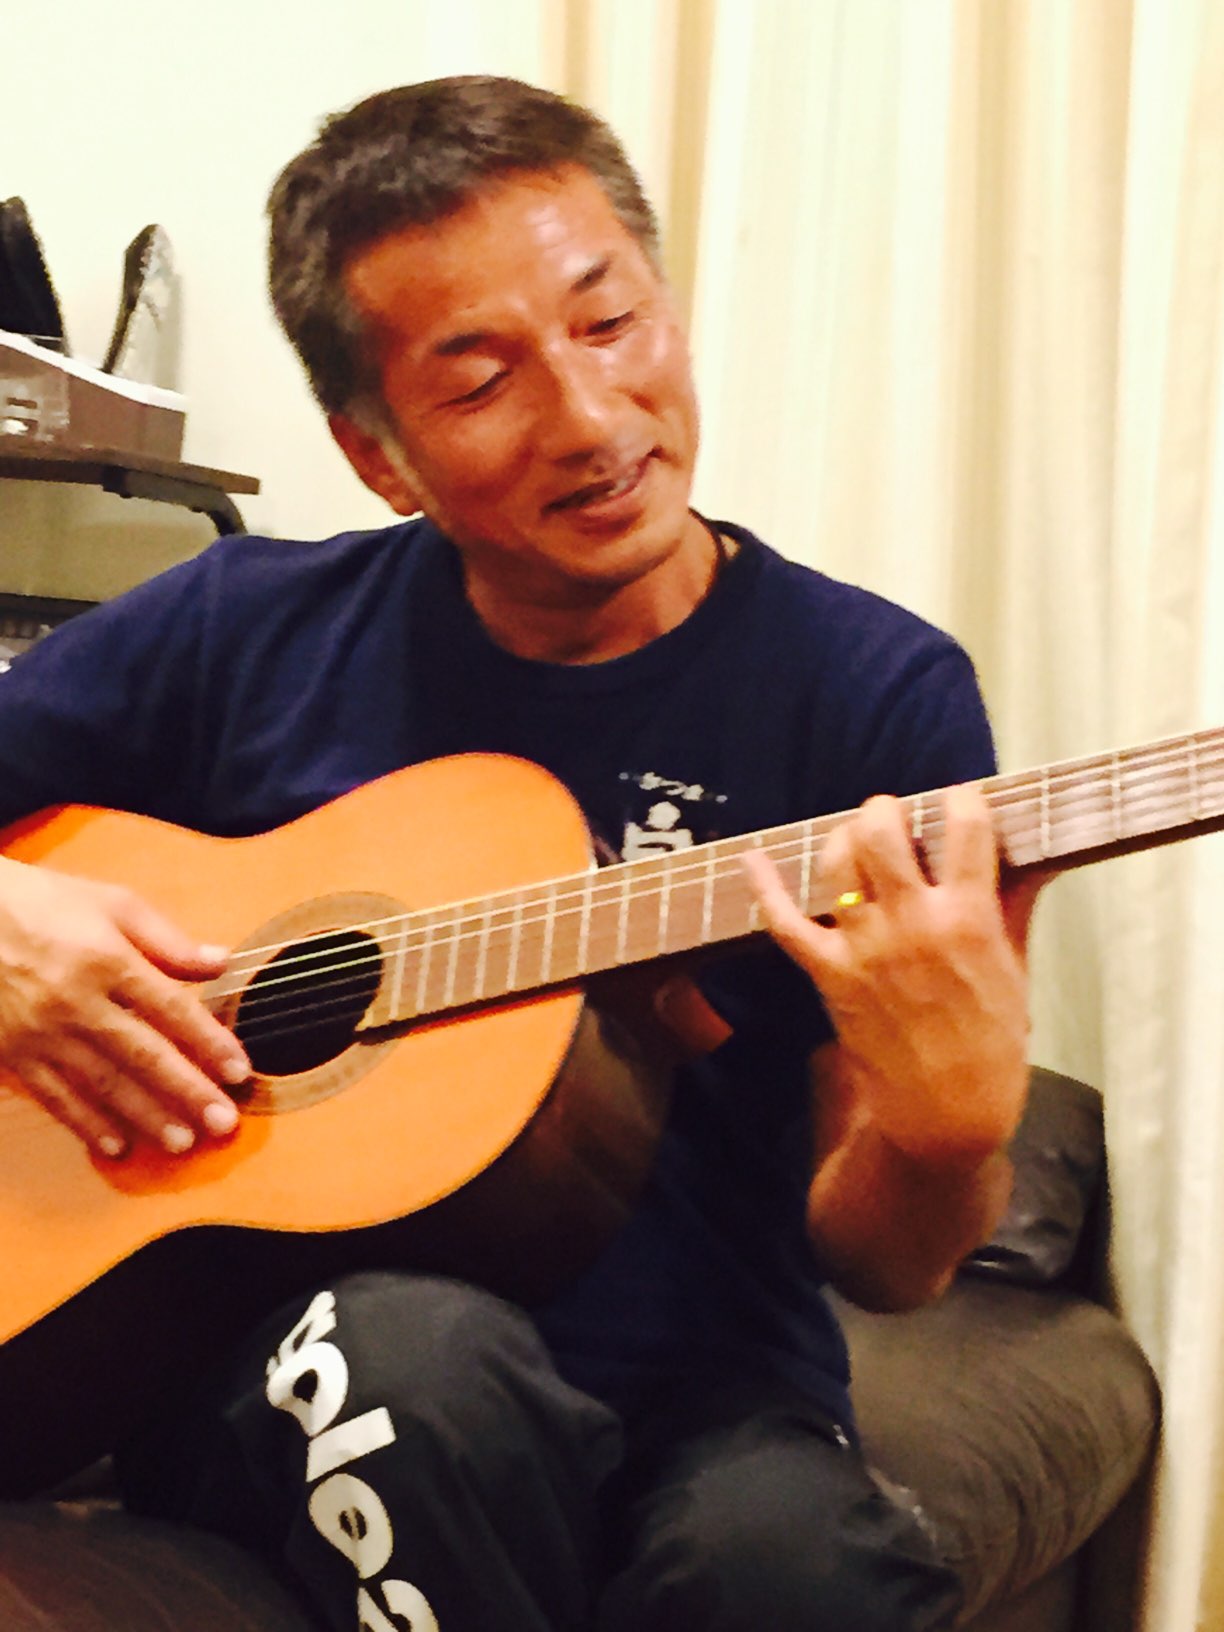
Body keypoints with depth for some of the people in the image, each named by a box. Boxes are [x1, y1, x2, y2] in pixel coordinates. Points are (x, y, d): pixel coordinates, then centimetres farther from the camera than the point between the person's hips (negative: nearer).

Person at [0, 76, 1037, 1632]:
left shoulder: (881, 695, -2)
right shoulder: (245, 631, 4)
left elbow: (881, 1265, -1)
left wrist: (949, 1129, -23)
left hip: (696, 1400, -1)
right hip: (272, 1378, 2)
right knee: (425, 1352, -34)